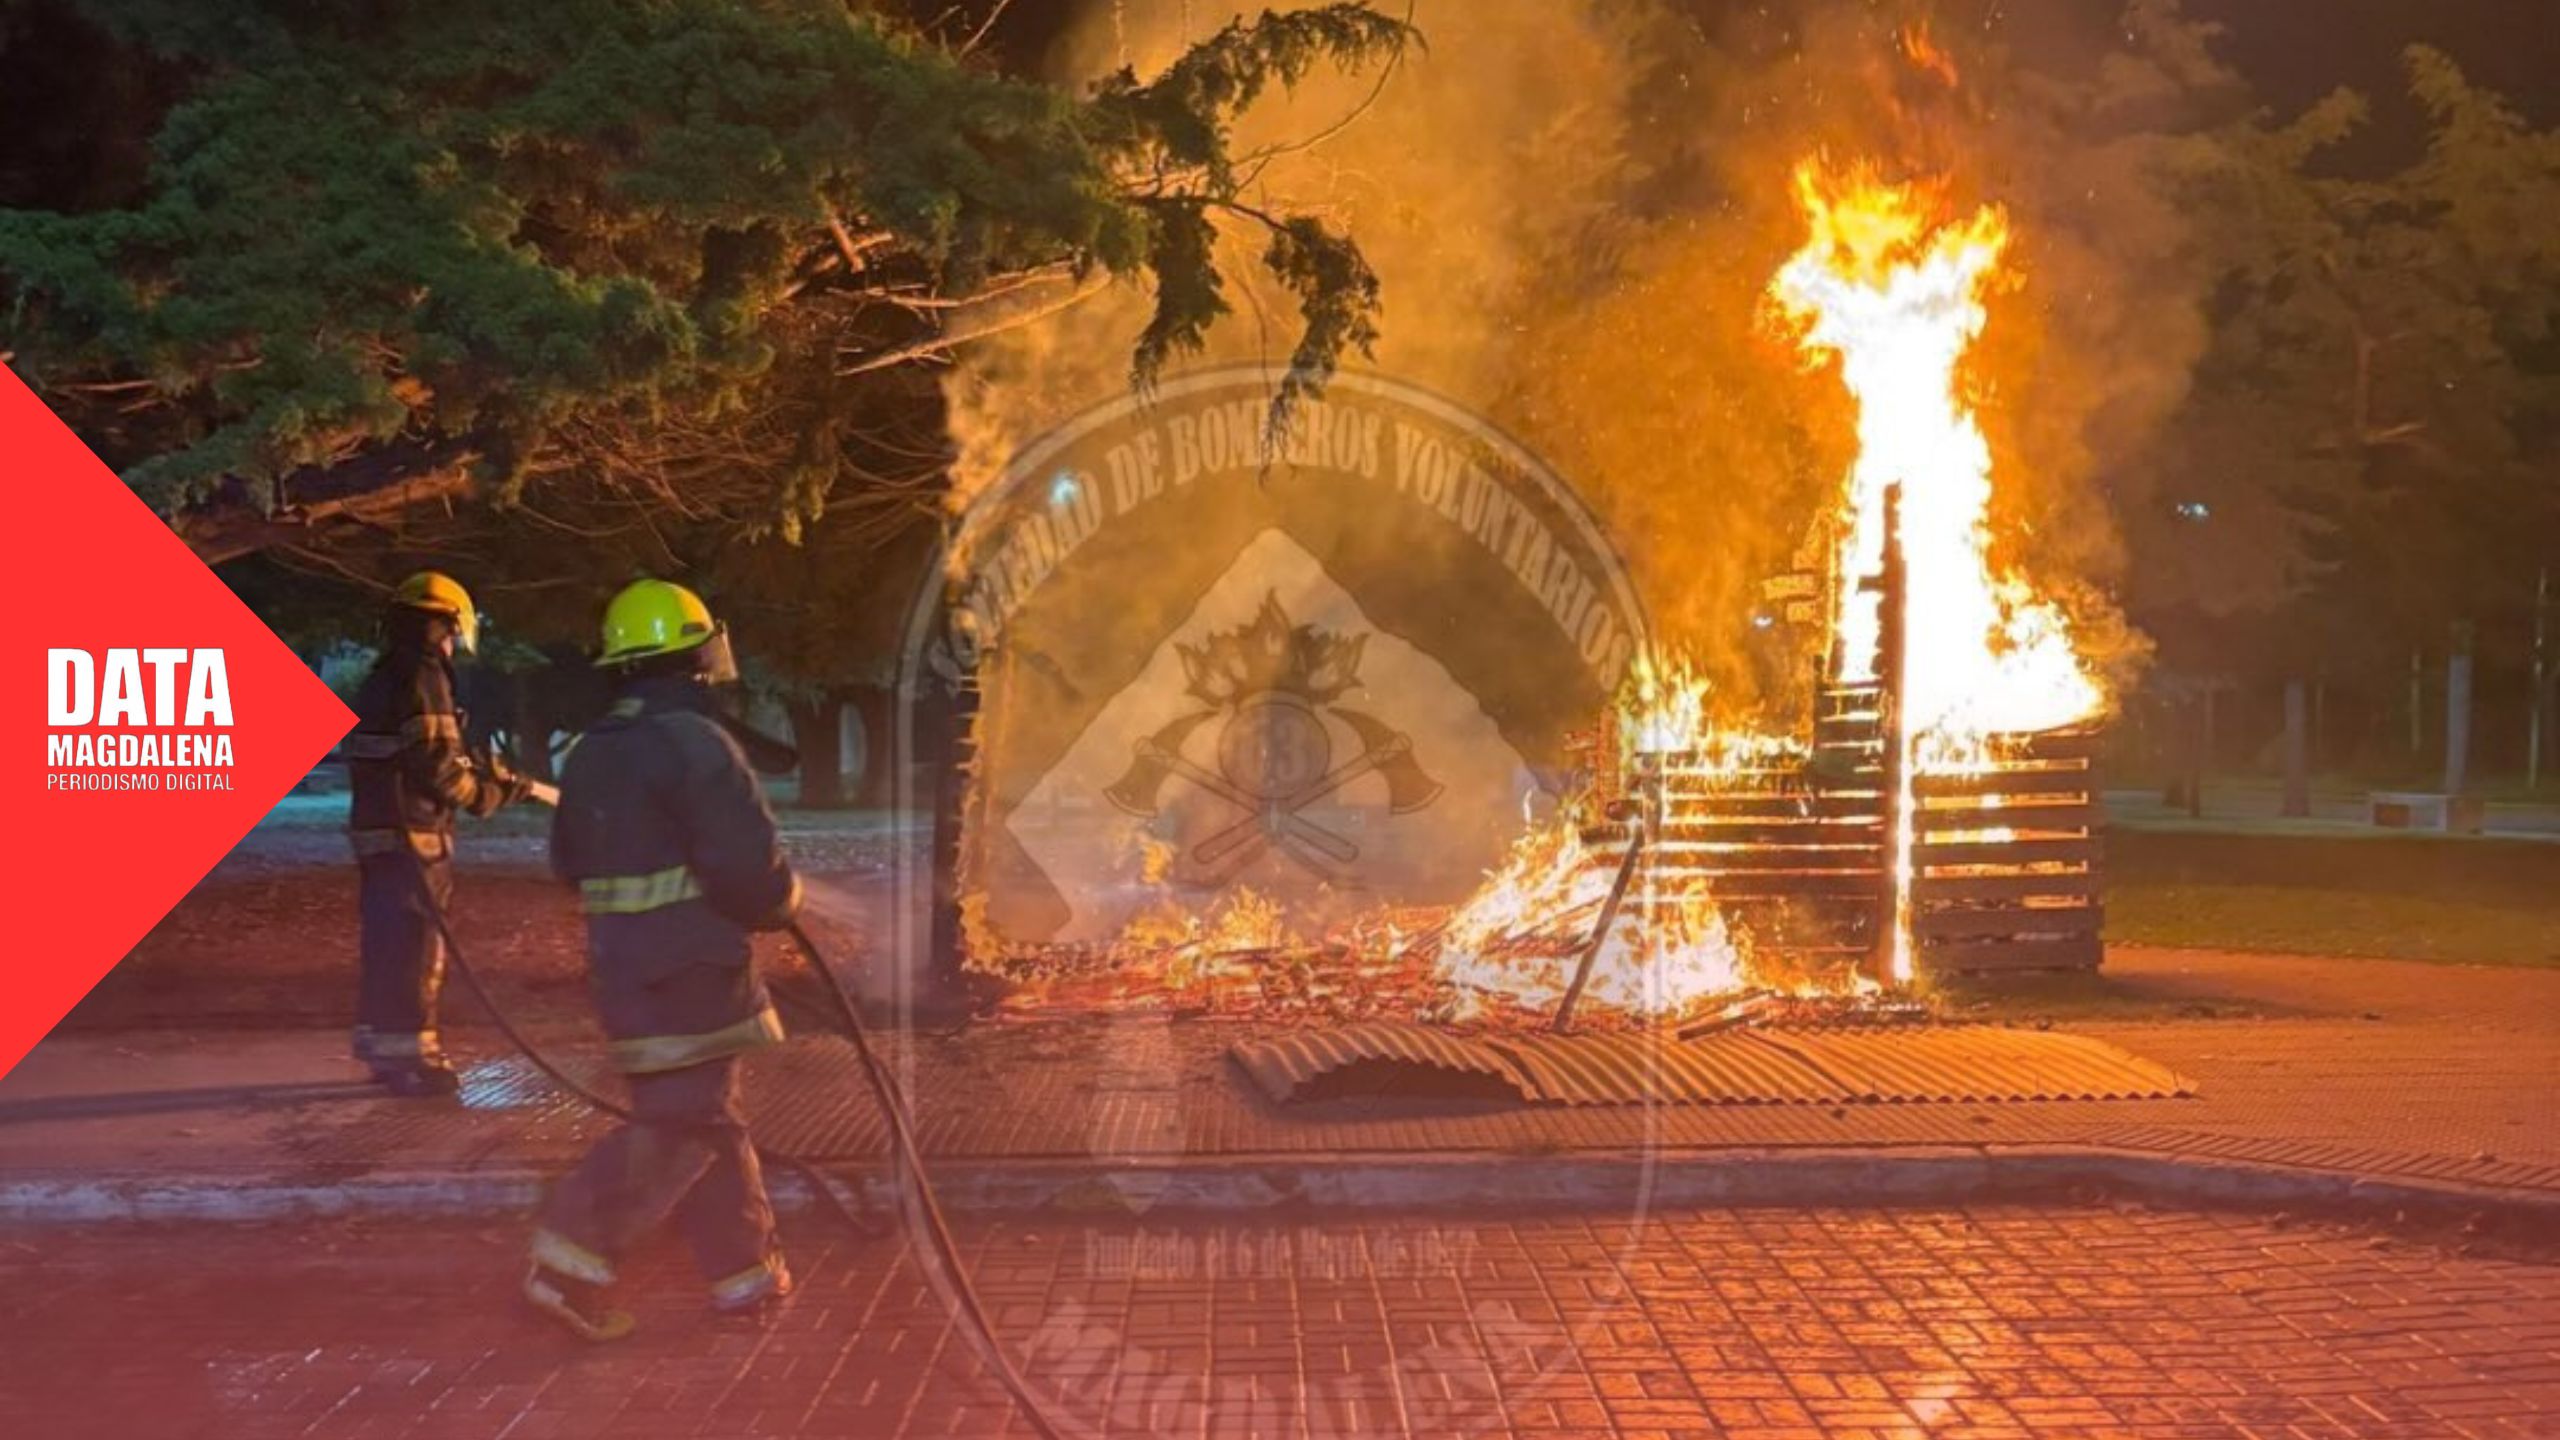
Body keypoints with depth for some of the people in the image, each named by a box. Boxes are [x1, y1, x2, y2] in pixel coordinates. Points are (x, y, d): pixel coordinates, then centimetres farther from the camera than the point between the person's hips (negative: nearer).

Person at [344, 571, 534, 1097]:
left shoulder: (381, 679, 17)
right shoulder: (422, 678, -13)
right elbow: (437, 764, -20)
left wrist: (496, 773, 17)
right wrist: (490, 794, -6)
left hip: (376, 830, 10)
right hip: (412, 835, -10)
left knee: (386, 942, 16)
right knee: (417, 947, -4)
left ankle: (381, 1045, 24)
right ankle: (407, 1052, 0)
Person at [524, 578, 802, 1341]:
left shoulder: (591, 754, 12)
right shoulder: (693, 743, -15)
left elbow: (571, 862, 20)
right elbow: (747, 861, -20)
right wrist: (782, 902, 0)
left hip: (623, 964, 9)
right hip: (692, 969, -9)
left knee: (703, 1114, 14)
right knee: (680, 1125, -4)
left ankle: (745, 1269, 20)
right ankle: (573, 1259, -9)